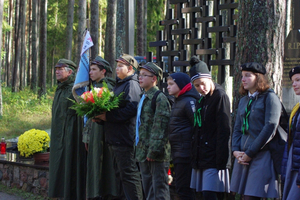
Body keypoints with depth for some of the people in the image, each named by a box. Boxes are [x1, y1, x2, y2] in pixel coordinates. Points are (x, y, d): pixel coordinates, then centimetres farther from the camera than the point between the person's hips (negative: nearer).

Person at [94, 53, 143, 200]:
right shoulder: (119, 85, 21)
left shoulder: (131, 85, -11)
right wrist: (101, 115, 5)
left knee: (128, 174, -8)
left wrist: (108, 116, -20)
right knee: (120, 173, 15)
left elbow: (131, 109, -23)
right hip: (115, 138, 10)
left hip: (125, 138, -10)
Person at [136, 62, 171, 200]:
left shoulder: (159, 98, -12)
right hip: (143, 152, 9)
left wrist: (154, 150, -20)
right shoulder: (144, 98, 17)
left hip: (157, 154, -9)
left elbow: (160, 127, -17)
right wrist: (140, 149, 17)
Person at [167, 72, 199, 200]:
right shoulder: (177, 102, 18)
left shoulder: (189, 102, -12)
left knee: (183, 189, -9)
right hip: (177, 153, 10)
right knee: (181, 188, 13)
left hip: (185, 153, -10)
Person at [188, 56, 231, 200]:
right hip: (201, 158, 8)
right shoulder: (201, 100, 17)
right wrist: (195, 158, 14)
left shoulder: (220, 96, -8)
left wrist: (220, 161, -19)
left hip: (214, 159, -8)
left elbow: (224, 130, -14)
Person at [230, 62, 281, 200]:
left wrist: (250, 153, -12)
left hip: (261, 156, -7)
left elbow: (270, 128, -13)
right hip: (243, 157, 7)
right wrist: (235, 150, 1)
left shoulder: (270, 98, -5)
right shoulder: (243, 101, 18)